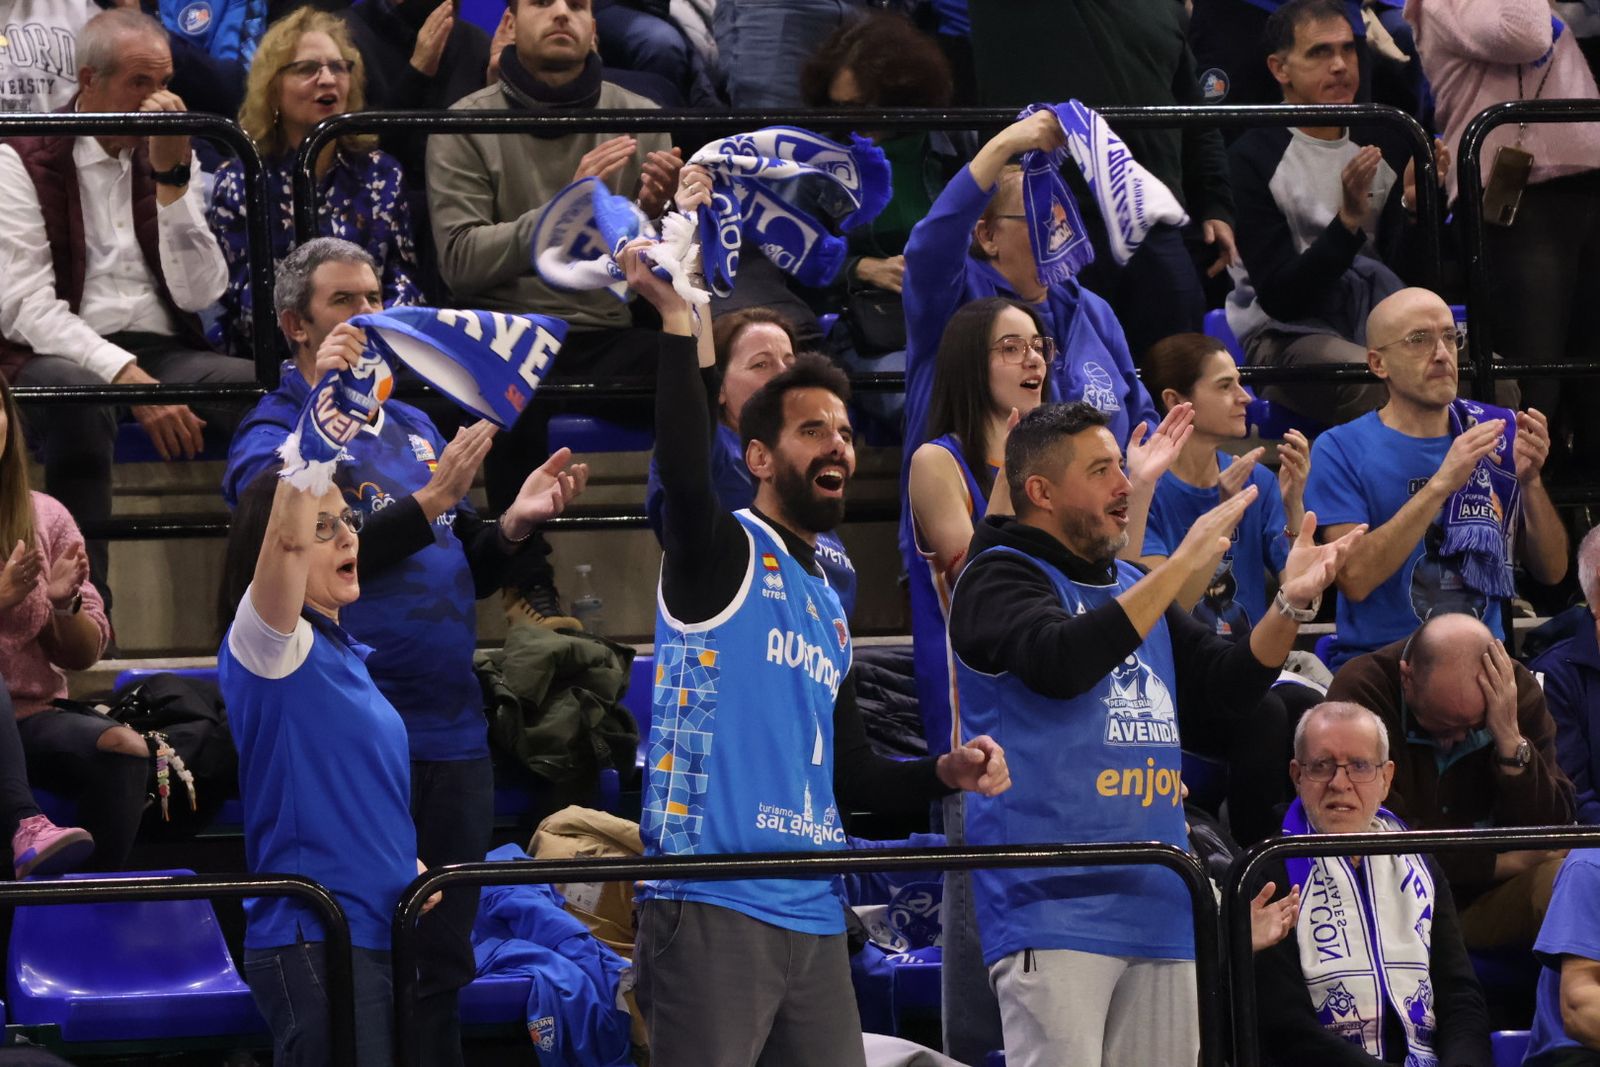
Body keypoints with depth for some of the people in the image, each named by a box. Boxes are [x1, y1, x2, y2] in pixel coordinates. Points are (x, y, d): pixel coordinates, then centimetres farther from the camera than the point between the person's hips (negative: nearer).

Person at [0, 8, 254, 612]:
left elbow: (199, 294, 4)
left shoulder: (169, 160, 16)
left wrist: (171, 176, -6)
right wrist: (127, 379, -23)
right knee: (79, 399, -41)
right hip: (65, 360, -4)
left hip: (163, 354, 4)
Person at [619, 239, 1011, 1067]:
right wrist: (676, 321, -29)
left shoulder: (829, 609, 22)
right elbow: (683, 470, -24)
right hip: (712, 907, -8)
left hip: (812, 916, 8)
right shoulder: (719, 552, -1)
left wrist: (941, 774, 9)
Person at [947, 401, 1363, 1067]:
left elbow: (1226, 686, 18)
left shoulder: (1133, 587, 21)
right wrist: (1180, 568, -20)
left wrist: (1291, 604, 1)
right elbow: (1063, 662, -23)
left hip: (1158, 908, 8)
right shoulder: (999, 578, -3)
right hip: (1056, 905, -8)